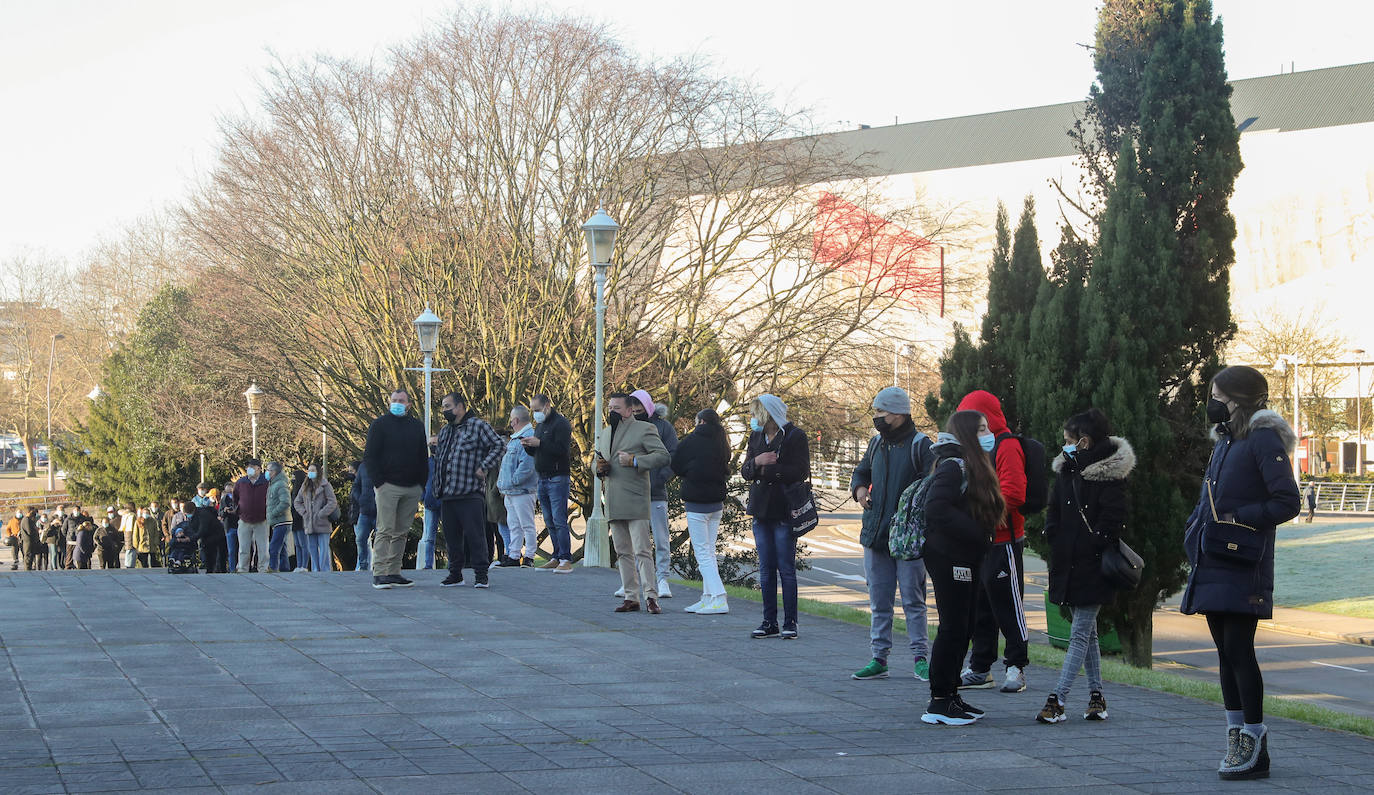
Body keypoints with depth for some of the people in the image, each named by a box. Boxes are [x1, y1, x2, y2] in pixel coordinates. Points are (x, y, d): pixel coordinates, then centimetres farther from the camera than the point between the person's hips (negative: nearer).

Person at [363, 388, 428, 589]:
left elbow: (423, 457, 20)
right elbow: (370, 456, -1)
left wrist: (422, 484, 10)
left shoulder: (417, 426, 17)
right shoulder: (379, 425, 3)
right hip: (388, 486, -5)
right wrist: (378, 482, -10)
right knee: (385, 530, -9)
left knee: (401, 532, 5)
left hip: (412, 489, 5)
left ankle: (394, 572, 9)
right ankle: (379, 574, -11)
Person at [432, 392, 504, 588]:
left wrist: (484, 467, -11)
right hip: (447, 495, 7)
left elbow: (498, 445, -6)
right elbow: (438, 458, 28)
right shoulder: (444, 432, 21)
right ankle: (455, 574, 16)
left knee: (475, 534, -7)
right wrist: (437, 487, 18)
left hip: (471, 493, -7)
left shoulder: (478, 425, -1)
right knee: (452, 536, 9)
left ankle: (480, 574, -3)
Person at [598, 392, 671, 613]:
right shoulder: (606, 434, 22)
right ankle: (631, 597, 10)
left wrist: (634, 461, -18)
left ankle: (650, 596, -11)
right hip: (613, 503, 7)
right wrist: (600, 468, 6)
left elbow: (663, 456, -10)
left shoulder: (644, 429, -1)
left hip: (634, 501, -7)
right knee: (623, 552, 7)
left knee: (642, 551, -11)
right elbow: (598, 461, 30)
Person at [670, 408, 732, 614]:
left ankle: (719, 599, -15)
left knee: (702, 553, -6)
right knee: (710, 551, 14)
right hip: (717, 502, 7)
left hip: (697, 504, -6)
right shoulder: (722, 444, 7)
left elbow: (675, 467, -1)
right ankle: (708, 598, 14)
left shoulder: (691, 441, -10)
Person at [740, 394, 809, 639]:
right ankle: (770, 623, 12)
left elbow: (800, 471, -14)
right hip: (761, 509, 6)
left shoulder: (795, 436, -5)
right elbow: (745, 471, 8)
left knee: (786, 568, -3)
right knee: (766, 569, 7)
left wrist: (767, 470, -12)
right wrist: (756, 462, -13)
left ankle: (790, 623, 3)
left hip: (784, 510, -6)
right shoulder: (756, 437, 14)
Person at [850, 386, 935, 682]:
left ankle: (920, 659, 5)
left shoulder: (920, 445, -8)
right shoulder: (877, 444, 13)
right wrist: (859, 488, 8)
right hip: (875, 535, 6)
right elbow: (862, 471, 28)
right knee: (879, 602, 10)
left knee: (913, 601, -1)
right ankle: (879, 659, 15)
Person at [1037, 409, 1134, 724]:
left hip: (1092, 565, -8)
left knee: (1080, 633, -6)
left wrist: (1091, 549, -13)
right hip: (1069, 563, 8)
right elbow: (1054, 511, 17)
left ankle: (1057, 700, -12)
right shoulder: (1067, 470, 12)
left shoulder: (1110, 473, -10)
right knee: (1087, 630, 14)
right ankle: (1096, 695, 22)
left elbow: (1113, 519, -14)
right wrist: (1055, 541, 3)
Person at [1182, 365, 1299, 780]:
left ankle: (1254, 742, -6)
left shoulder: (1265, 441, -9)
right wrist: (1195, 531, 8)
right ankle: (1237, 736, 15)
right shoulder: (1224, 443, 18)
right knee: (1226, 649, 9)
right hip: (1213, 567, 9)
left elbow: (1288, 502, -15)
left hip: (1243, 568, -9)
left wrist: (1239, 520, -16)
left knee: (1238, 647, -11)